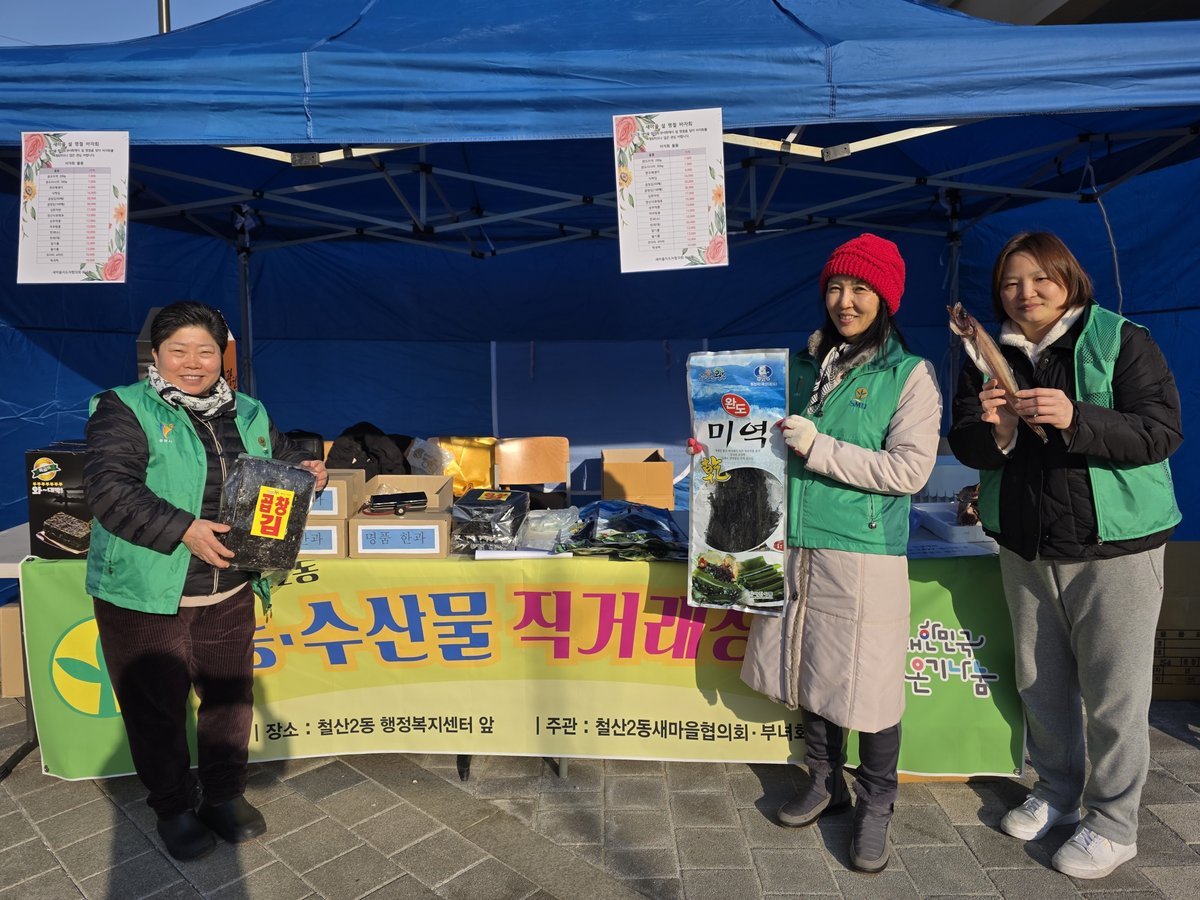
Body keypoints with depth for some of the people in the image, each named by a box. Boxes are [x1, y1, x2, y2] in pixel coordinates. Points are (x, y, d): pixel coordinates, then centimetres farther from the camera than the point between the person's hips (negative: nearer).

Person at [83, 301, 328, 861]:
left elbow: (282, 459, 20)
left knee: (229, 698, 16)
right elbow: (109, 488, -19)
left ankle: (225, 795, 37)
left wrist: (305, 470, -3)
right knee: (158, 709, 11)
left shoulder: (248, 414, 8)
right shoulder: (124, 409, -8)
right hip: (145, 598, -4)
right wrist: (184, 530, -28)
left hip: (229, 596, 5)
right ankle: (174, 808, 33)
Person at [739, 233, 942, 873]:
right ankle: (825, 783, 37)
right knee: (811, 672, 16)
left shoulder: (910, 375, -4)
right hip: (796, 546, 5)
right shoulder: (807, 365, 11)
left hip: (864, 555, -5)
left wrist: (819, 448, -18)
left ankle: (875, 806, 28)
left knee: (867, 684, 4)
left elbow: (908, 470, -14)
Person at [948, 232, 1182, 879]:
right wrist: (993, 431, -22)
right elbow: (965, 445, 1)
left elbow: (1162, 431, -15)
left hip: (1114, 545, -4)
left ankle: (1113, 825, 24)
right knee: (1040, 682, 16)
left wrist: (1076, 419, -30)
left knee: (1113, 693, 4)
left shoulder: (1122, 341, -6)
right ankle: (1056, 793, 36)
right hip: (1024, 547, 4)